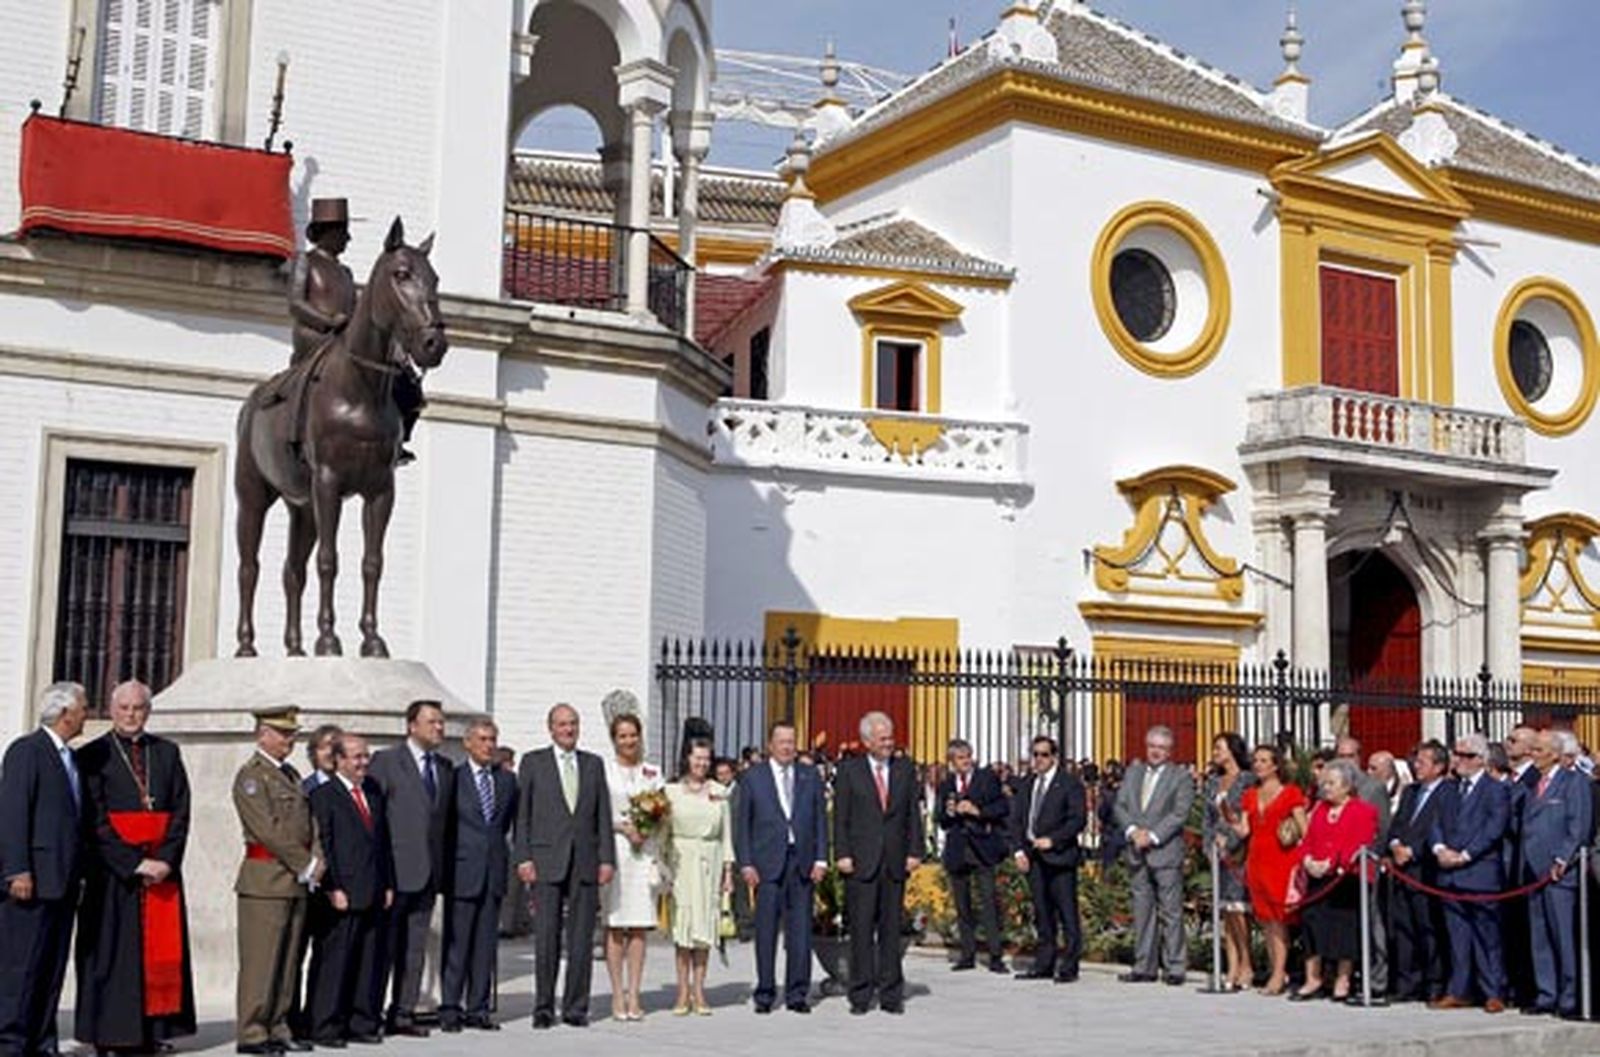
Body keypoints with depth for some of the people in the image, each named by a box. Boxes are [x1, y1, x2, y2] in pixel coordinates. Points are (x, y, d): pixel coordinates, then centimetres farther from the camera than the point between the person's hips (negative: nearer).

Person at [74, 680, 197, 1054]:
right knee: (114, 950, -2)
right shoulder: (93, 755, 1)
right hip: (112, 869, -3)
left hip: (162, 867, 3)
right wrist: (134, 863, -14)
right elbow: (96, 822, -7)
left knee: (161, 949, 2)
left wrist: (166, 860, -9)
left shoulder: (168, 753, 12)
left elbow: (181, 811, 5)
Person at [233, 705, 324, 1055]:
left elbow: (308, 822, 17)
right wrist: (306, 865, -12)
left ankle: (277, 1028, 15)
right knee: (260, 960, -5)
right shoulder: (251, 775, -8)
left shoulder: (291, 774, 18)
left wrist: (317, 861, 0)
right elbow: (269, 830, -15)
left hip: (297, 881, 8)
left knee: (289, 960, 9)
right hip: (265, 881, -8)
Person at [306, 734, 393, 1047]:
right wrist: (333, 889, -15)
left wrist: (388, 885, 13)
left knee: (370, 963, 9)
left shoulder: (375, 792, 16)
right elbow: (322, 846, -10)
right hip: (342, 897, -6)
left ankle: (363, 1024, 17)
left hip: (373, 894, 6)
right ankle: (325, 1027, 4)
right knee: (333, 962, -3)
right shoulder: (323, 796, -5)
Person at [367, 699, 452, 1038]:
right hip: (395, 867, -6)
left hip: (429, 870, 6)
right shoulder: (386, 761, -4)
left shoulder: (445, 768, 14)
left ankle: (404, 1013, 14)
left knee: (416, 946, 8)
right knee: (384, 943, 0)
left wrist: (441, 863, 10)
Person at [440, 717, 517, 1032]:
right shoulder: (453, 778, -3)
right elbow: (442, 824, 3)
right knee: (456, 943, -1)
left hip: (495, 871, 4)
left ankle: (478, 1009, 12)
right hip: (462, 871, -4)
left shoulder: (507, 780, 11)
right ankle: (450, 1009, 5)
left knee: (486, 944, 6)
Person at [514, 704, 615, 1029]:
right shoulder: (533, 762, 6)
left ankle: (576, 1008, 10)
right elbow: (522, 813, 3)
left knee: (582, 938, 3)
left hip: (585, 862, 2)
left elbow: (604, 815, 10)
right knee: (546, 938, 0)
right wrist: (523, 857, -5)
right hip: (547, 861, -2)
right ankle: (543, 1008, 9)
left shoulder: (594, 764, 13)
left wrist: (606, 858, 2)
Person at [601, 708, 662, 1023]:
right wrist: (624, 827, -13)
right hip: (613, 850, -3)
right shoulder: (603, 770, 3)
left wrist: (647, 827, -7)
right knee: (615, 925, -3)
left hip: (645, 852, 3)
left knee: (639, 926, 1)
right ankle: (618, 995, 2)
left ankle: (634, 995, 4)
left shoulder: (653, 773, 14)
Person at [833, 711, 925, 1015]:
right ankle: (861, 995, 5)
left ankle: (891, 994, 11)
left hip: (895, 861, 2)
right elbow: (840, 817, 1)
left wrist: (914, 852, 2)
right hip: (861, 862, -2)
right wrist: (842, 854, -7)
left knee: (892, 928, 5)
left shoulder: (905, 769, 10)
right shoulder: (849, 771, 3)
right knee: (861, 930, -1)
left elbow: (913, 814, 10)